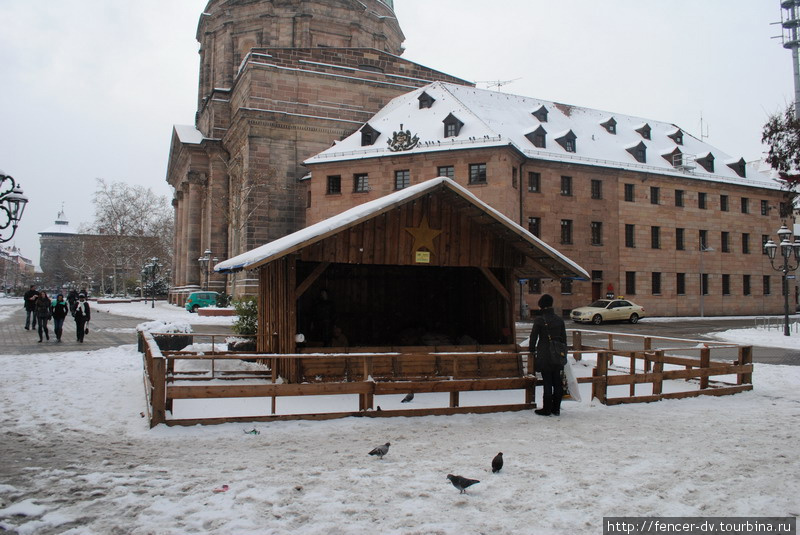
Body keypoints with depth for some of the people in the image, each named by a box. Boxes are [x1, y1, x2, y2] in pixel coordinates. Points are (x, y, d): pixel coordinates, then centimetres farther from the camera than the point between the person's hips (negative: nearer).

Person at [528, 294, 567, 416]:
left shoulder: (539, 320, -10)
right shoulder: (559, 320, 5)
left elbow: (533, 336, -5)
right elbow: (564, 338, 11)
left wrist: (532, 350, 10)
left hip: (544, 356, -5)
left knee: (547, 383, 0)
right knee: (557, 382, 11)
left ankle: (547, 409, 6)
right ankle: (556, 409, 18)